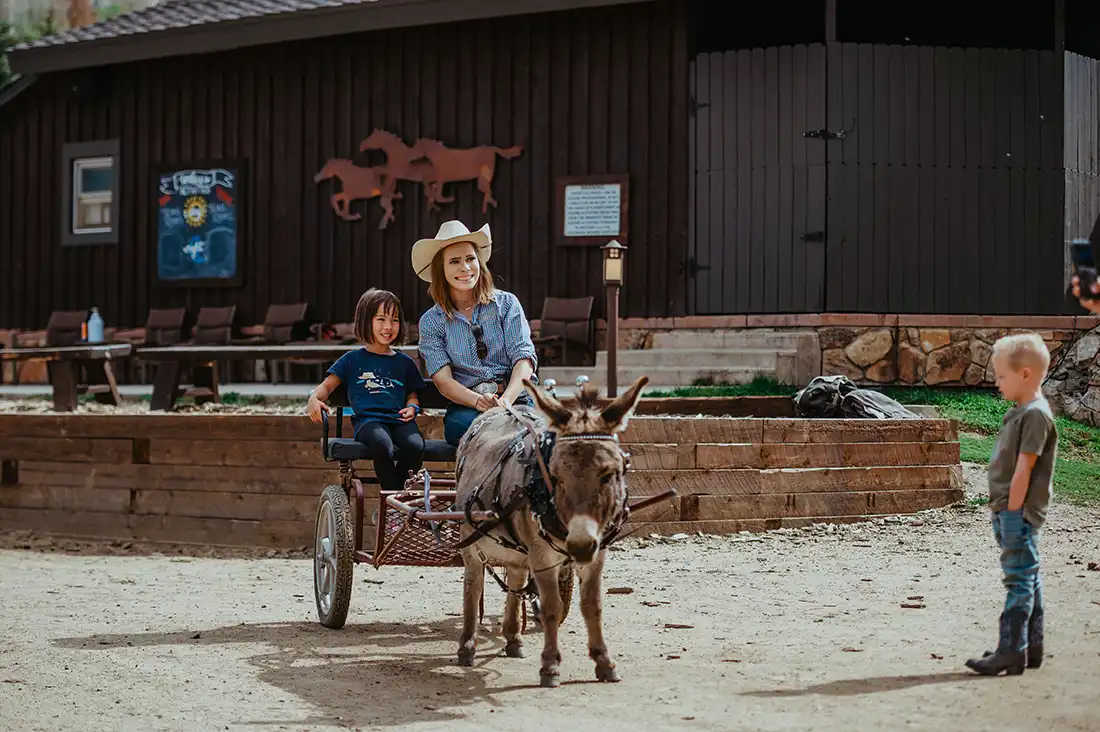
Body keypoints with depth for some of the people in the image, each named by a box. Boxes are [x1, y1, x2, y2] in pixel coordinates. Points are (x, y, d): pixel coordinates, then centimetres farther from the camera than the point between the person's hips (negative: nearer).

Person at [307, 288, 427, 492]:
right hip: (367, 419, -2)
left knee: (415, 445, -34)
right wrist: (314, 399, -7)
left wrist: (412, 407, 4)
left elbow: (412, 394, 29)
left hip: (398, 420, 2)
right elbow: (327, 385, 15)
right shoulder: (353, 359, 18)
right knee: (383, 445, -39)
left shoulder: (404, 362, 24)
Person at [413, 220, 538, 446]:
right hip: (466, 407, 0)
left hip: (516, 400, 0)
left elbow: (524, 356, 0)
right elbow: (443, 380, 0)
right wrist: (479, 402, -23)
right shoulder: (431, 322, 11)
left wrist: (506, 400, -21)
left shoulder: (506, 304, 11)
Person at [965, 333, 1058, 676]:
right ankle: (1031, 647, 21)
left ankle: (1010, 651, -11)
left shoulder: (1035, 415, -16)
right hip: (1009, 510, 10)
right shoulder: (1020, 412, 15)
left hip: (1019, 512, -10)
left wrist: (1012, 512, -18)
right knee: (1027, 579, 14)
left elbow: (1023, 469, -19)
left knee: (1020, 580, -9)